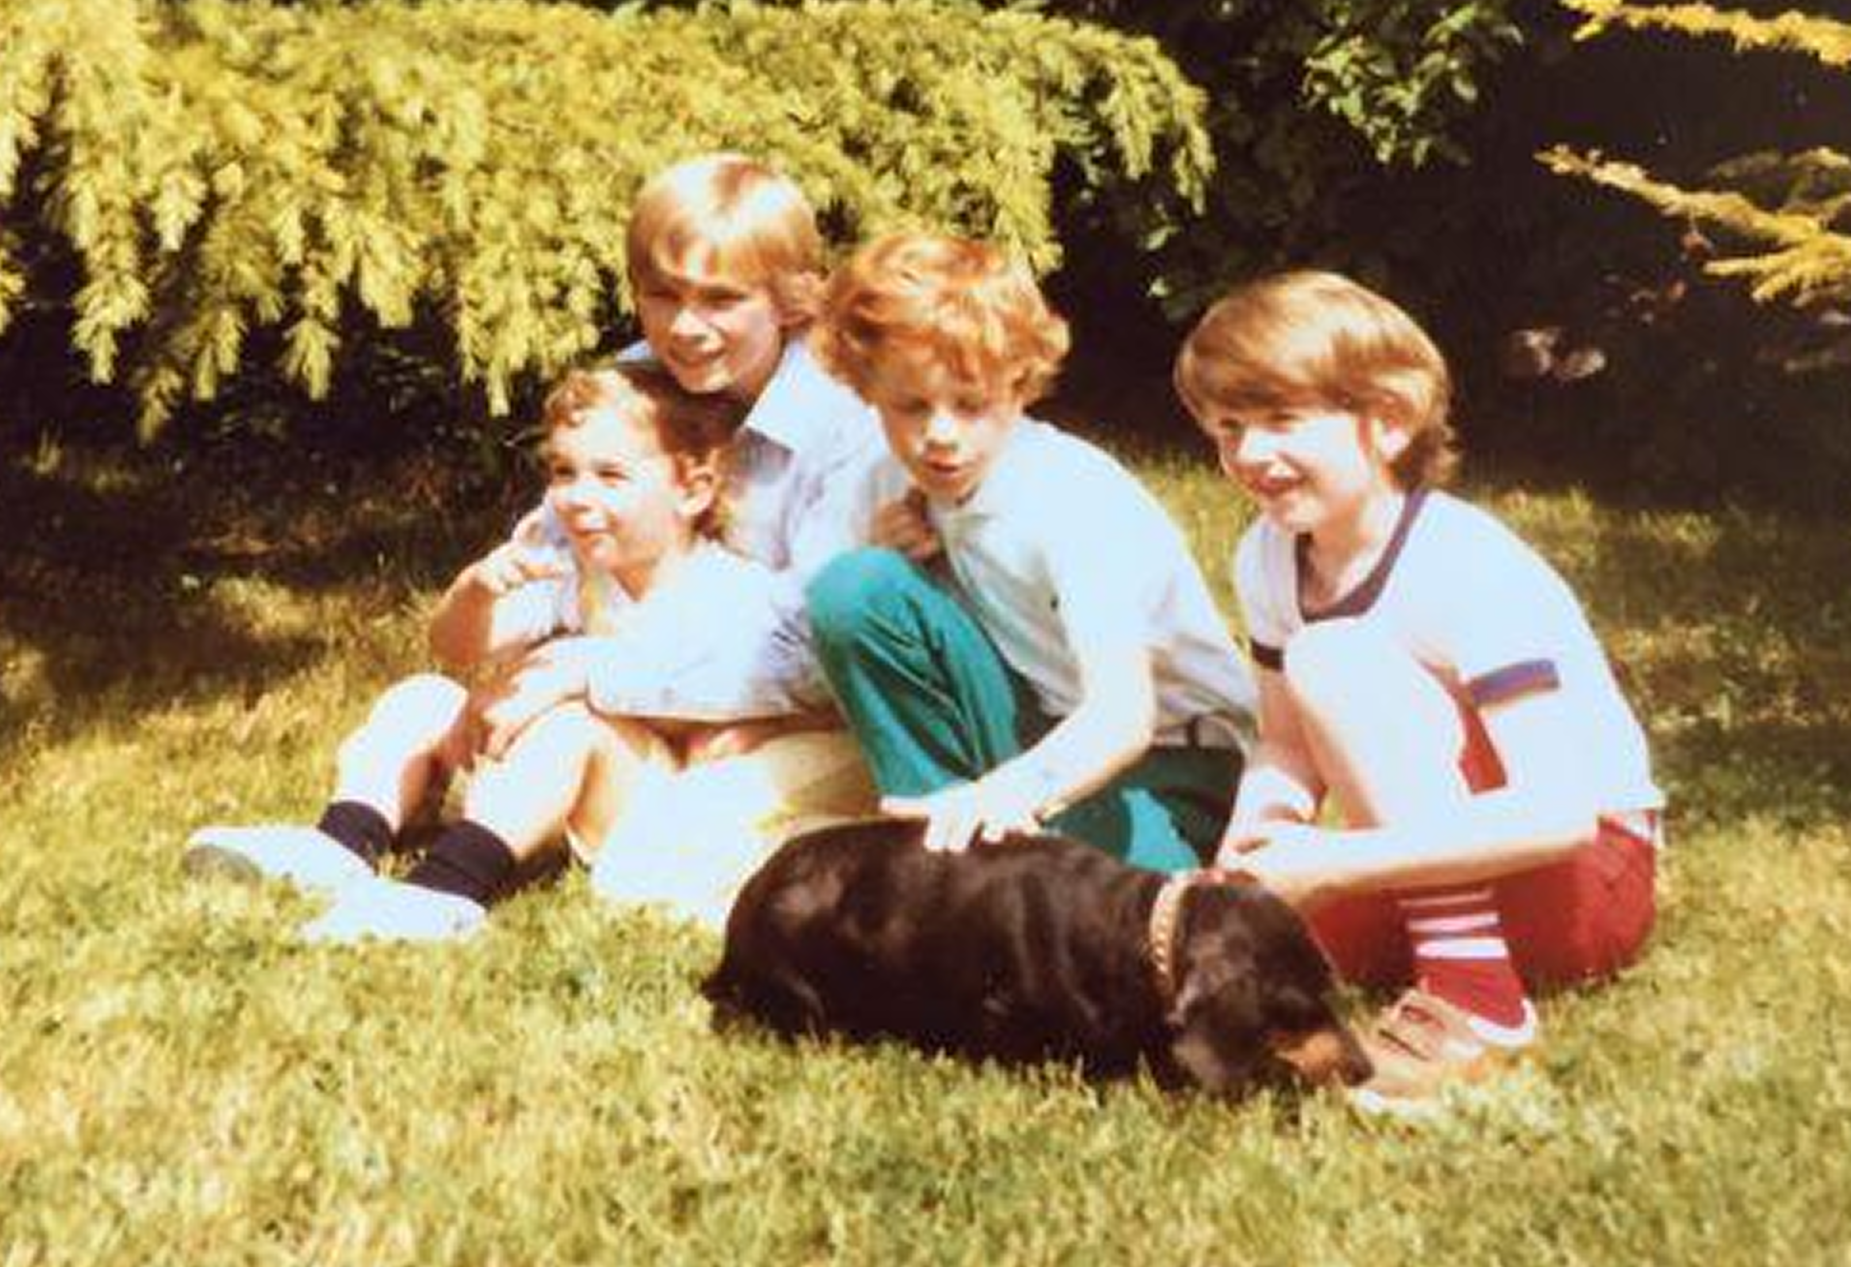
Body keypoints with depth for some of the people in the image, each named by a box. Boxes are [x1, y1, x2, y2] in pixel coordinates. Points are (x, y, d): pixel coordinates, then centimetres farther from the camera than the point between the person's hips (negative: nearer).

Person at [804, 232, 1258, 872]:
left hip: (1164, 769, -6)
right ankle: (945, 836, -8)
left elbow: (1124, 713, -38)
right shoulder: (891, 487, -4)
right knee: (849, 589, -17)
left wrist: (1018, 788, -58)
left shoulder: (1080, 501, -24)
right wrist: (887, 565, -13)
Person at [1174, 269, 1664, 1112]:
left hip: (1586, 866, -7)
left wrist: (1333, 866, -35)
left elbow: (1559, 813, -33)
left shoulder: (1470, 572, -25)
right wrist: (1259, 833, -23)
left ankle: (1476, 1002, -27)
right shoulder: (1267, 559, -3)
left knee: (1336, 657, -26)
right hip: (1418, 881, 7)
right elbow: (1287, 746, 1)